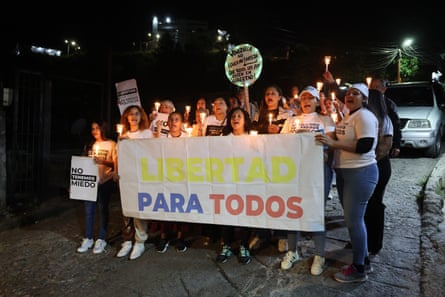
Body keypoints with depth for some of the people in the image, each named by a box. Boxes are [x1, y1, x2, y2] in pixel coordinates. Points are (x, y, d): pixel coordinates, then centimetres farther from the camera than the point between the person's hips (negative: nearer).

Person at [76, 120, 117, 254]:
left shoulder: (112, 145, 0)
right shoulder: (90, 145, 16)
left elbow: (116, 163, -6)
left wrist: (102, 161, -20)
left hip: (105, 181, -4)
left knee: (103, 209, 2)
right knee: (89, 209, 4)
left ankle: (101, 239, 11)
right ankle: (88, 239, 15)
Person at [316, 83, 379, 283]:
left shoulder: (365, 116, -13)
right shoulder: (347, 117, 16)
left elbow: (365, 146, -24)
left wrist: (333, 143, -25)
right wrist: (328, 141, 9)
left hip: (361, 172, -9)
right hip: (344, 171, 9)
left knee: (353, 220, -5)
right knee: (355, 218, 15)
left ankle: (359, 269, 9)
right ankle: (363, 259, 30)